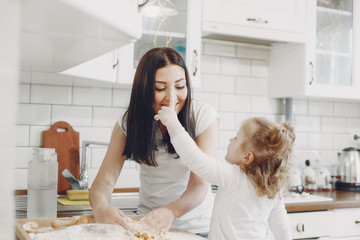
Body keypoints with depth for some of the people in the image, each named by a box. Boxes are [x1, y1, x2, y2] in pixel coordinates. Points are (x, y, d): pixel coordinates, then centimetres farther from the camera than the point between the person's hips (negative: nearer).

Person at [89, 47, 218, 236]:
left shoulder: (204, 117, -11)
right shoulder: (129, 123, -5)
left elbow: (200, 184, -16)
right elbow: (105, 179, -9)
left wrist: (171, 211, -36)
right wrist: (100, 207, -32)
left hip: (196, 226, -1)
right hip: (148, 222, 2)